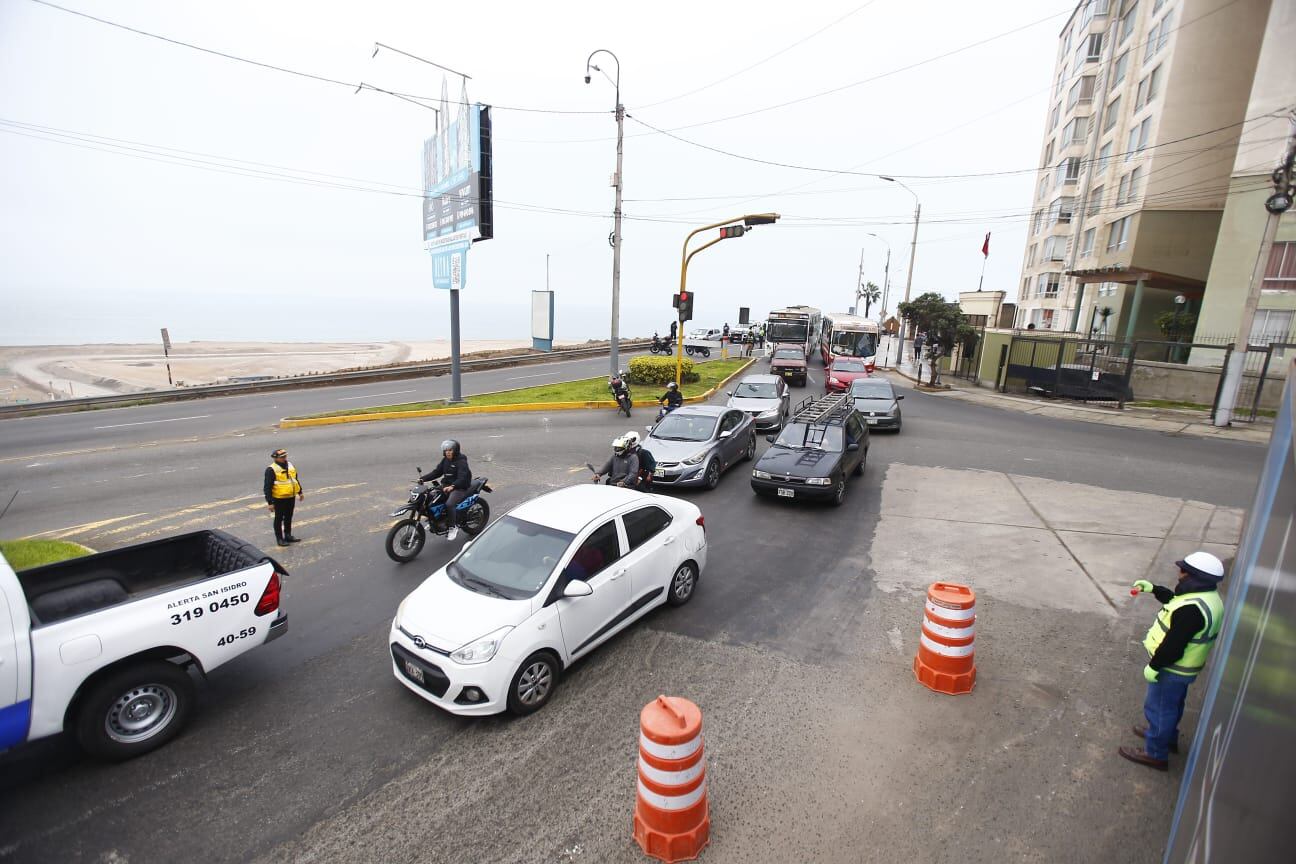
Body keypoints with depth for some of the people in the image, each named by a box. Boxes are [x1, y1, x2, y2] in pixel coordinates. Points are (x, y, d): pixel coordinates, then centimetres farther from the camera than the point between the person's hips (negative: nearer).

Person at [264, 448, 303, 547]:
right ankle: (279, 538, 19)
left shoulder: (290, 465, 5)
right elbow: (267, 487, -17)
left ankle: (288, 536, 31)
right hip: (279, 499, -7)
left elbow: (295, 479, 19)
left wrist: (300, 492, 21)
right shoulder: (271, 470, -17)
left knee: (288, 518, 18)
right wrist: (270, 502, -18)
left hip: (291, 497, 7)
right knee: (279, 519, 8)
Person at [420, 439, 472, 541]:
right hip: (446, 485, 8)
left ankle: (454, 527, -14)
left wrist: (452, 486, -44)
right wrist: (423, 478, -6)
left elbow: (462, 478, -26)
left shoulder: (461, 461, -14)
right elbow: (436, 472, 8)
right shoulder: (445, 460, 11)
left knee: (449, 504, -30)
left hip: (460, 488, -8)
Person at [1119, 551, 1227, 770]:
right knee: (1172, 705, 28)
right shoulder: (1208, 596, -2)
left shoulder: (1192, 609, -34)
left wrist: (1153, 666, -18)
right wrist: (1153, 589, 11)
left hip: (1171, 669, -9)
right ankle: (1168, 737, 48)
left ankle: (1155, 754, 22)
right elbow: (1176, 601, 20)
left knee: (1158, 708, 7)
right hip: (1184, 668, 9)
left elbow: (1173, 645, -29)